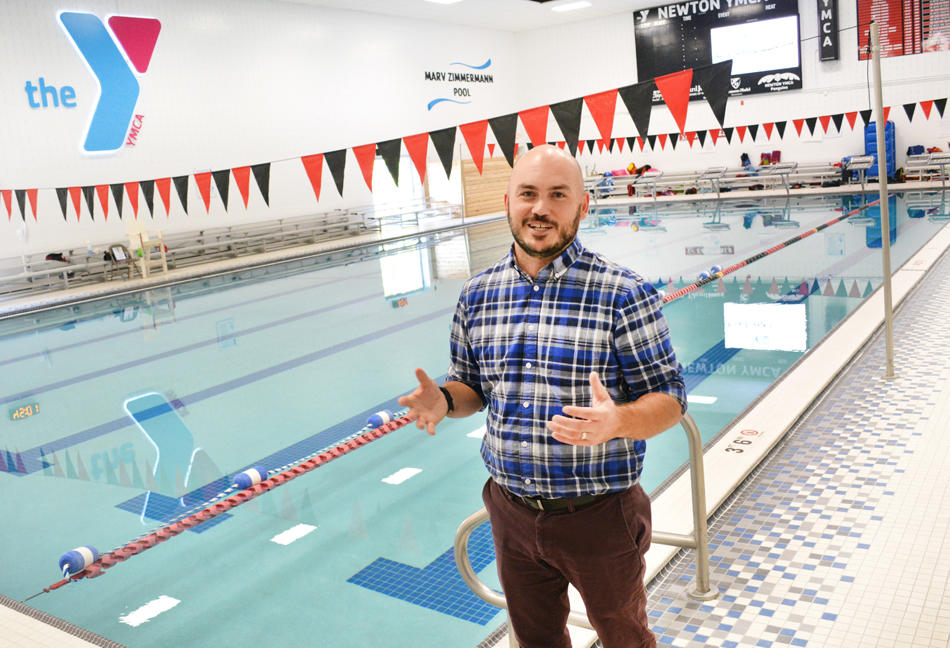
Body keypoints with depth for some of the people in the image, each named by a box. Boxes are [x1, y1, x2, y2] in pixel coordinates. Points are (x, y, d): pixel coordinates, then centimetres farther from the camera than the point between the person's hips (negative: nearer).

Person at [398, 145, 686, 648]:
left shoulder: (623, 294, -15)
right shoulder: (477, 295, 0)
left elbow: (670, 397, -11)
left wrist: (617, 421, -32)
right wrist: (444, 399, -13)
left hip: (599, 514, -3)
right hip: (512, 512, 4)